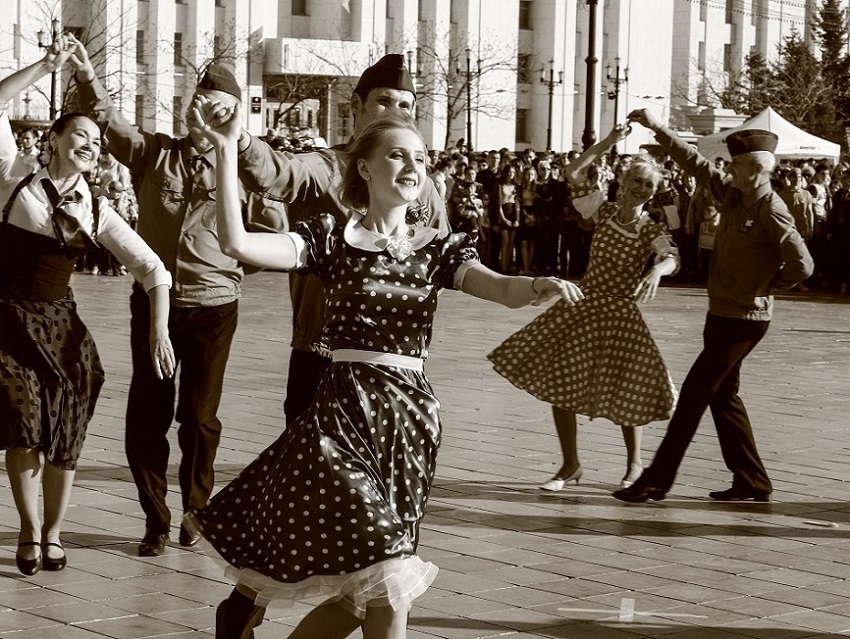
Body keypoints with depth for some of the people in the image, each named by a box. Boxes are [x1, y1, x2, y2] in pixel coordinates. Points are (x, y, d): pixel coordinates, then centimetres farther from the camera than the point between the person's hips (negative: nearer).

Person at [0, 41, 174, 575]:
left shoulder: (96, 211, 2)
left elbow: (153, 269, 3)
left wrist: (160, 330, -8)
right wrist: (47, 66, -16)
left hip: (61, 325, 2)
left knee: (64, 435, 2)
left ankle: (53, 532, 22)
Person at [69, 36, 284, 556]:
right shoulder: (153, 153, 2)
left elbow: (278, 230, 3)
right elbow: (109, 118, -10)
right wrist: (86, 74, -25)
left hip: (213, 309, -1)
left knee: (199, 417, 7)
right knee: (147, 416, 3)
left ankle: (196, 512, 24)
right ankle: (156, 522, 14)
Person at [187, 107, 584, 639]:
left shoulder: (438, 249, 9)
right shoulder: (331, 239, 2)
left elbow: (500, 287, -9)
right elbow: (237, 243, -11)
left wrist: (538, 287, -32)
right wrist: (227, 150, -16)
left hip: (410, 415, 4)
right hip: (345, 409, -4)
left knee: (362, 590, 6)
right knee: (383, 585, -11)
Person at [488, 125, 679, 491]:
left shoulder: (653, 232, -8)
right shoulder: (605, 212, 3)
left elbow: (672, 259, -28)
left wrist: (656, 271, -50)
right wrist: (607, 144, -10)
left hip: (619, 314, -4)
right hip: (581, 305, 4)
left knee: (623, 392, 0)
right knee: (557, 383, 2)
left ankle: (634, 464, 25)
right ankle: (570, 464, 17)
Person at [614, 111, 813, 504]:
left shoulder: (771, 211, -18)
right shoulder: (733, 195, 5)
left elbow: (801, 265, -22)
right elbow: (695, 163, 13)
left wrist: (765, 287, -8)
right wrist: (656, 128, 12)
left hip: (743, 320, -9)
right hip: (723, 315, 9)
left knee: (694, 394, -6)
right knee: (723, 396, 13)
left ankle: (657, 481, -2)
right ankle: (752, 483, 19)